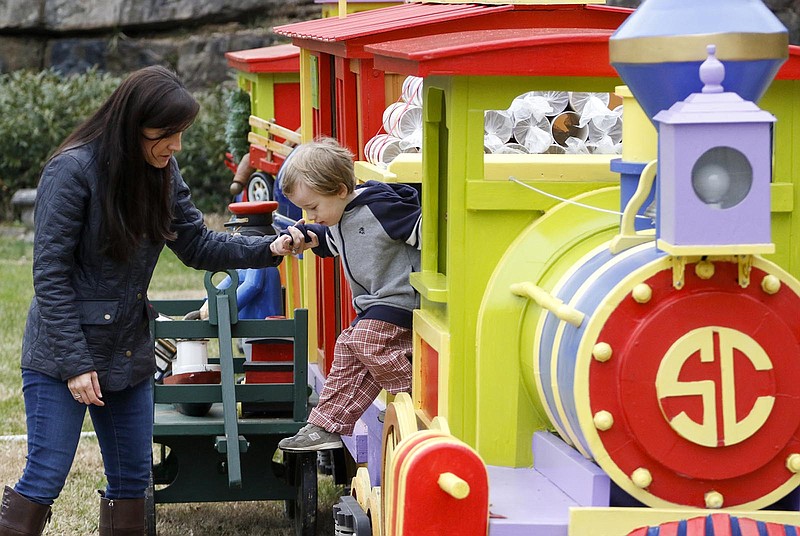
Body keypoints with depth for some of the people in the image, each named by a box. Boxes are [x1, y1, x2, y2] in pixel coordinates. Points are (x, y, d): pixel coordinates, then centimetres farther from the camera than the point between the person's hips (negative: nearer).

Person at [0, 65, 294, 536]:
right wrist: (75, 364, -17)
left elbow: (198, 245, 10)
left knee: (132, 479, 11)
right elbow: (51, 276, -16)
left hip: (129, 353, 7)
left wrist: (268, 249, -6)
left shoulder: (162, 172, 3)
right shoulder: (73, 170, -17)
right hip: (62, 358, -7)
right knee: (45, 479, -8)